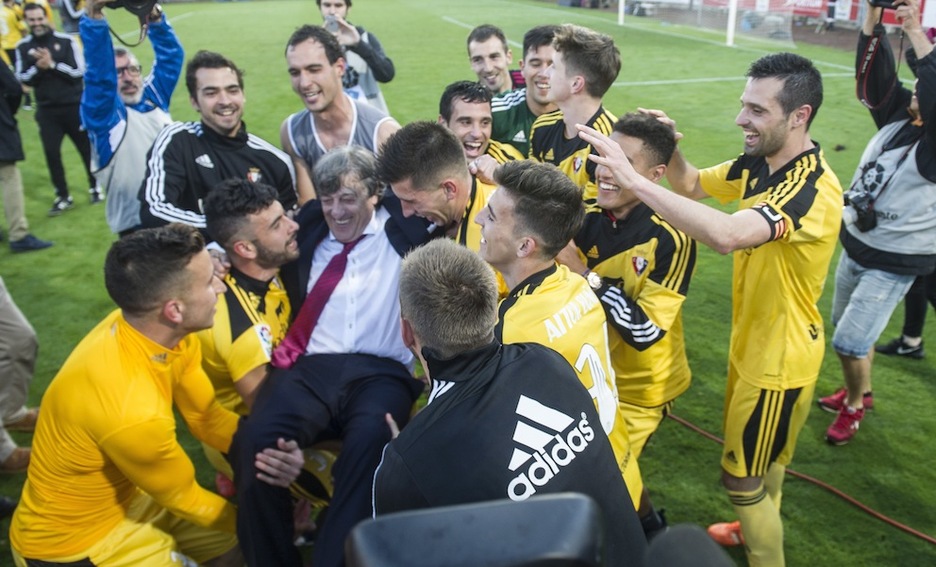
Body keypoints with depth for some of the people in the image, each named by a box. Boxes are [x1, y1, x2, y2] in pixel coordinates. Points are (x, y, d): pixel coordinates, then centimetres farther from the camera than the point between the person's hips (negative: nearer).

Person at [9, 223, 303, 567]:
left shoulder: (167, 333, -14)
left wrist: (266, 448, -21)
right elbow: (183, 497, -19)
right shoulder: (133, 412, -35)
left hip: (126, 497, 7)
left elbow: (206, 417, -3)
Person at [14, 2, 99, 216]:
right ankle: (63, 197, 15)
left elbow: (78, 72, -12)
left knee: (87, 148, 9)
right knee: (51, 153, 2)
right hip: (46, 110, 3)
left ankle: (95, 187, 29)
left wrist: (52, 64, -22)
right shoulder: (22, 47, 2)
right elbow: (23, 79, -1)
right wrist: (38, 68, -18)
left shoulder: (66, 41, -7)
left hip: (74, 106, -2)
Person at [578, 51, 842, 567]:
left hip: (780, 356, -9)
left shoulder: (814, 189, -31)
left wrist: (634, 180, -48)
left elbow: (727, 235, -49)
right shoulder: (757, 163, -4)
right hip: (753, 341, 9)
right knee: (761, 456, 30)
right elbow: (691, 184, 9)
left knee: (742, 478, 7)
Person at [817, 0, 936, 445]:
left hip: (894, 263, -7)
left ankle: (854, 406, 23)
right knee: (846, 327, 21)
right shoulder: (897, 115, -3)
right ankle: (859, 390, 45)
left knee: (849, 341, -4)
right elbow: (874, 73, -8)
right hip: (854, 245, 7)